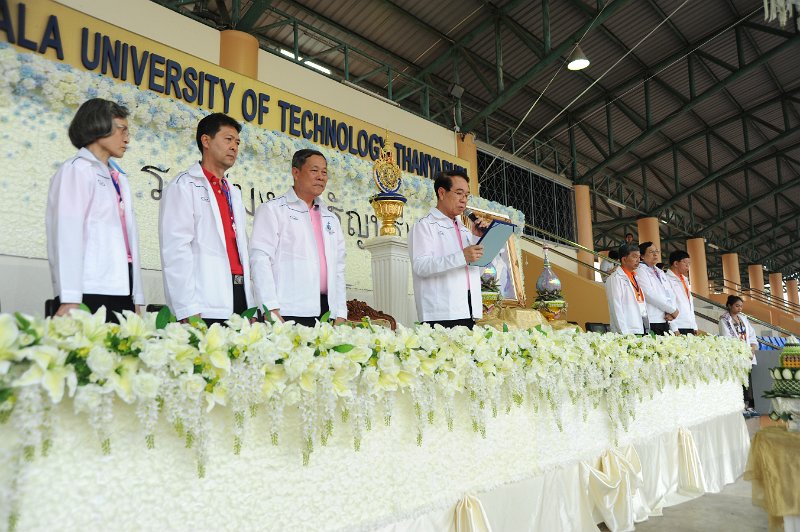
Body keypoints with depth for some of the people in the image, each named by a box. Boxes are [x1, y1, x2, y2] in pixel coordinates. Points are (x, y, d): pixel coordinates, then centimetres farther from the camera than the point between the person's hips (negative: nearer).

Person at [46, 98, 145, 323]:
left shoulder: (119, 177, 21)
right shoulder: (77, 169, 2)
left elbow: (129, 234, 14)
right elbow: (67, 233, -9)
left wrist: (137, 297, 8)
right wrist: (70, 298, -18)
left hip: (122, 292, 6)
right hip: (91, 294, -6)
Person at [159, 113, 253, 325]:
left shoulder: (234, 193, 21)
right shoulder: (184, 186, 0)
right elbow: (176, 249, -10)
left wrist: (250, 306, 10)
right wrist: (188, 310, -17)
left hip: (239, 298, 6)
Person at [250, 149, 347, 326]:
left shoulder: (331, 219, 21)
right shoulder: (272, 210, 4)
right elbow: (260, 260, -6)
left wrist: (341, 314, 9)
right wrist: (272, 310, -15)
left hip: (327, 312, 5)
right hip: (289, 313, -5)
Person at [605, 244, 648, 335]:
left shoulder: (636, 277, 18)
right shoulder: (615, 279, -6)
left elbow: (642, 305, 19)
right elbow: (616, 309, -12)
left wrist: (647, 329, 11)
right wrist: (624, 333, -17)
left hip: (642, 329, 7)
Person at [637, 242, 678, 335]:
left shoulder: (661, 273, 21)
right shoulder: (640, 271, -4)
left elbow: (670, 294, 15)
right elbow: (651, 296, -13)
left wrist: (671, 313, -5)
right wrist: (673, 310, -6)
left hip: (664, 321, 7)